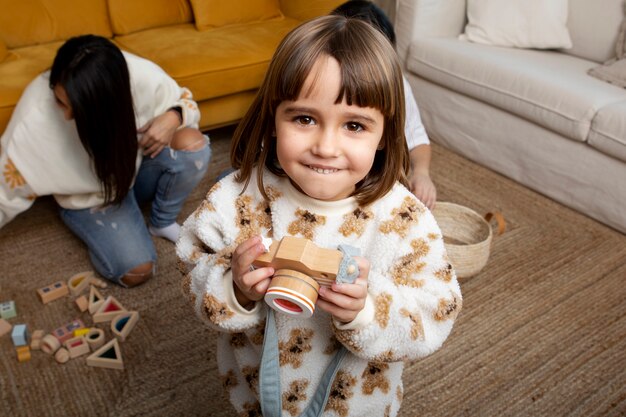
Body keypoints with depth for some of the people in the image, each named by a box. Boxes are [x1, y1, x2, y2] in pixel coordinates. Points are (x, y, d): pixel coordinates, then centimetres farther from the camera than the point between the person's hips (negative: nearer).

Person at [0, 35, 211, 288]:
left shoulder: (142, 76, -29)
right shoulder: (35, 114, -32)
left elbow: (186, 102, -8)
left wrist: (173, 118, -30)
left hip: (137, 169, 3)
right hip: (88, 196, -3)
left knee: (192, 144, -27)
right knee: (135, 272, -23)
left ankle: (163, 222, 0)